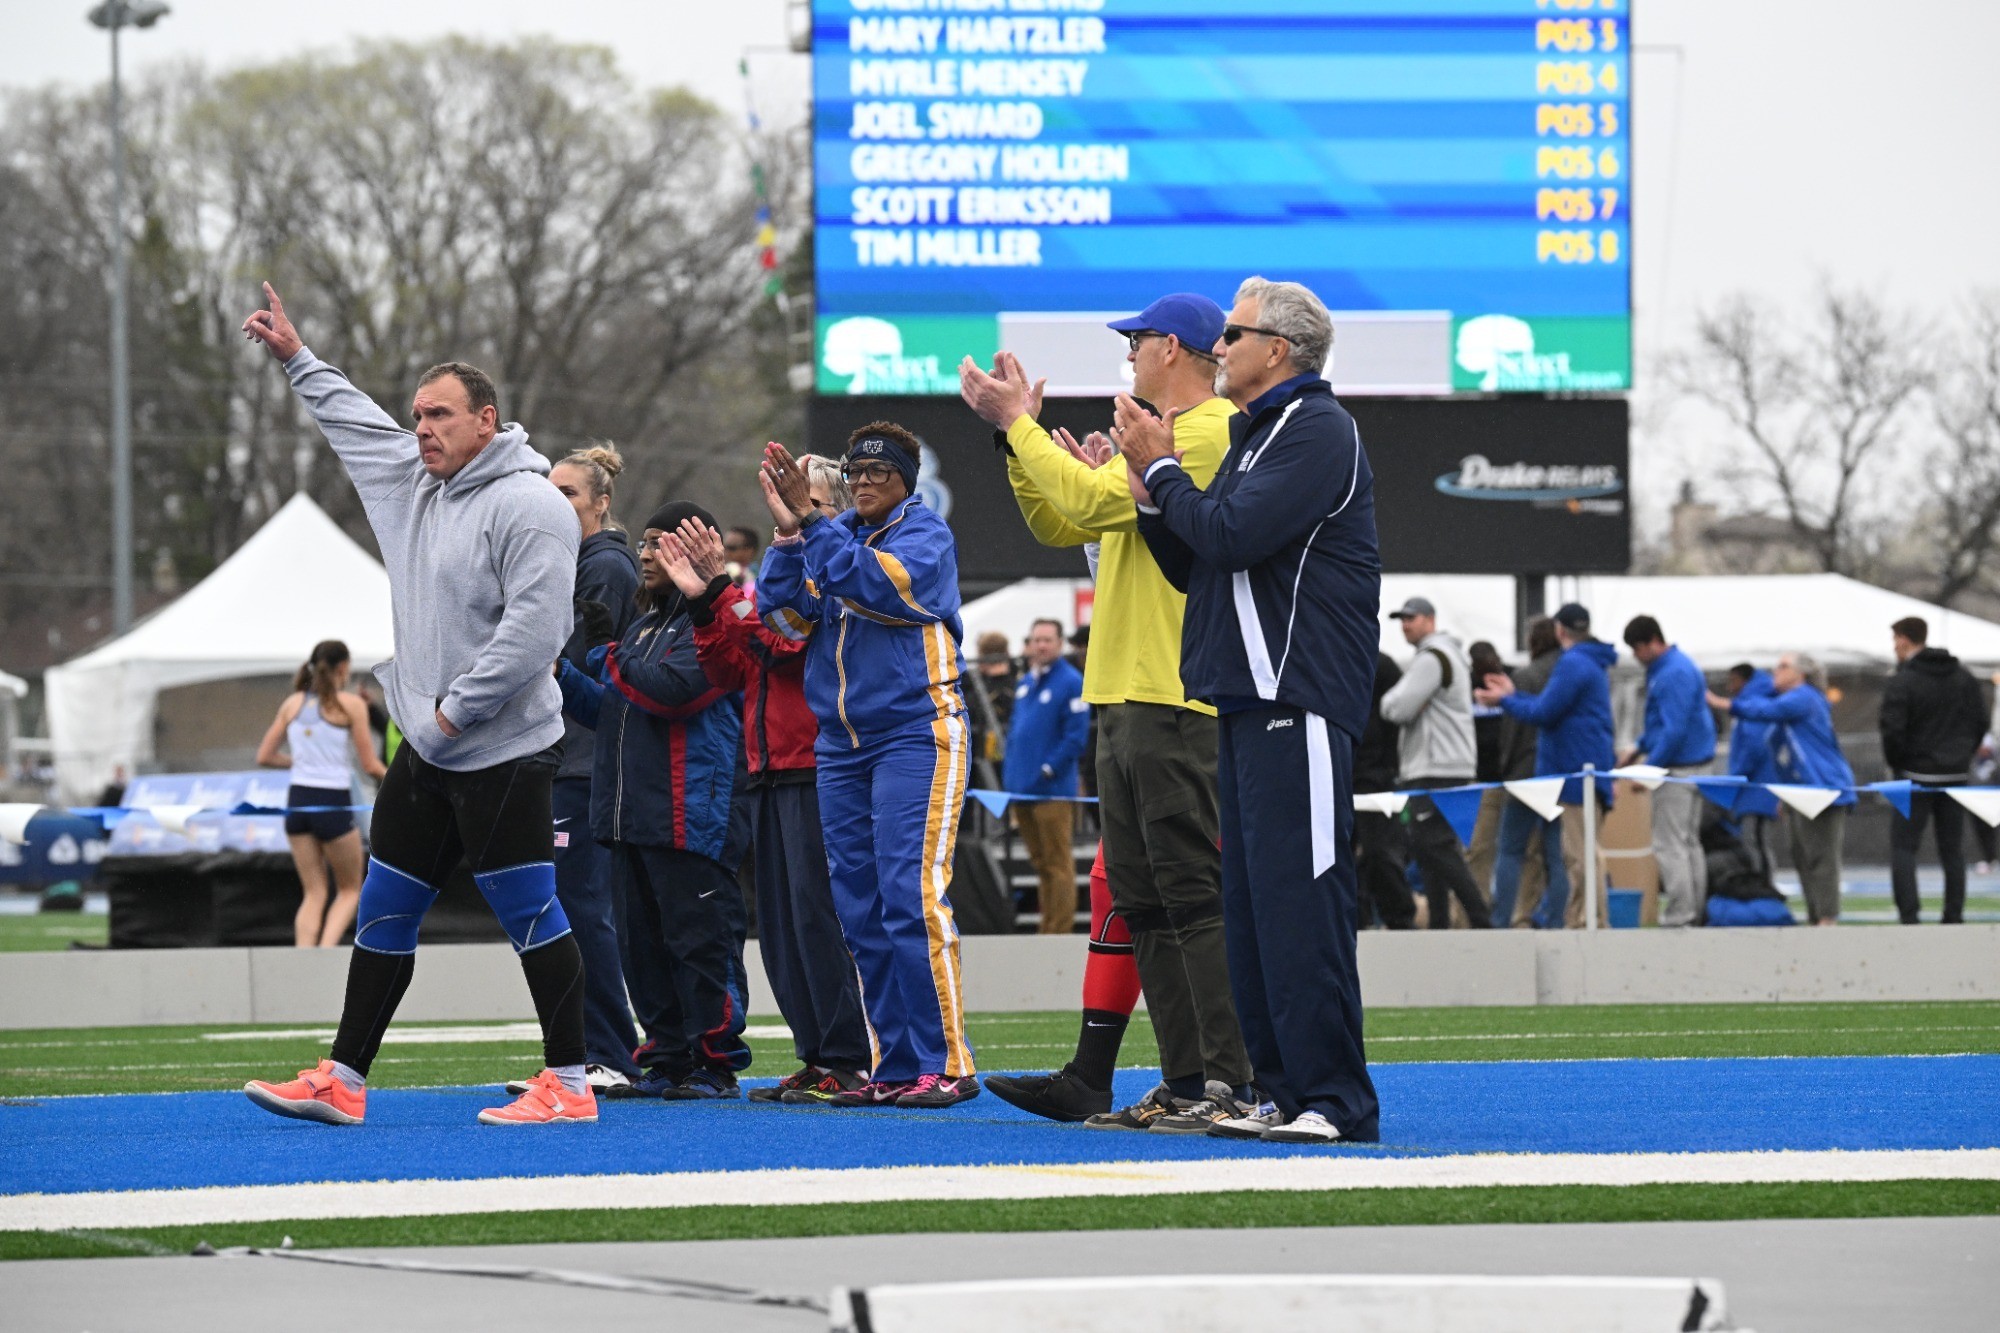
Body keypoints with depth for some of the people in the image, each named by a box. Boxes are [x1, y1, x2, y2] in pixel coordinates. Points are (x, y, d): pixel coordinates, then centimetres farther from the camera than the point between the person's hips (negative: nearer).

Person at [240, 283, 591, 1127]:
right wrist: (296, 358, 37)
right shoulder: (416, 483, 13)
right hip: (426, 752, 9)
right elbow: (355, 423, 32)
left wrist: (457, 709, -19)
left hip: (505, 755, -9)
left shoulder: (529, 504, -14)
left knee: (531, 916, -5)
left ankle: (569, 1086, 1)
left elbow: (534, 627, -22)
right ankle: (343, 1081, 15)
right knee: (383, 913, 10)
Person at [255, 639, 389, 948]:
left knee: (313, 894, 12)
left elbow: (264, 757, 10)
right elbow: (370, 766, -5)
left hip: (298, 801, 4)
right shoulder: (350, 705, -5)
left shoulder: (293, 703, 8)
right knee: (349, 890, 12)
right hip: (334, 805, -4)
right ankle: (326, 950, -12)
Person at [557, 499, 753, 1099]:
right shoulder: (646, 624, 23)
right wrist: (562, 675, 9)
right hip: (633, 817, 9)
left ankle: (717, 1064, -4)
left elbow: (673, 689, -20)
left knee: (699, 938, -7)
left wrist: (612, 663, -6)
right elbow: (611, 711, 24)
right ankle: (668, 1059, 16)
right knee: (644, 939, 10)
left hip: (690, 817, -9)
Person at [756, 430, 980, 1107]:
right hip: (841, 745, 7)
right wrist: (788, 532, -8)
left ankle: (946, 1063, -13)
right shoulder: (832, 537, 16)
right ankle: (895, 1066, 9)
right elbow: (786, 613, 4)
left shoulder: (924, 532, 0)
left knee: (911, 899, -15)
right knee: (860, 914, 4)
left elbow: (882, 583, -20)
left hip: (914, 733, -7)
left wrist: (814, 522, -19)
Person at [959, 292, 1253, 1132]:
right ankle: (1187, 1082, 10)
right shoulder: (1163, 438, 22)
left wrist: (1017, 422, -9)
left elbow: (1092, 502, -19)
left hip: (1180, 705, -10)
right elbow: (1061, 527, 22)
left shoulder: (1212, 433, -11)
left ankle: (1234, 1082, -13)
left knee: (1195, 895, -12)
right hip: (1126, 702, 10)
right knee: (1142, 901, 9)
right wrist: (1016, 435, 12)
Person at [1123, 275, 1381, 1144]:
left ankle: (1334, 1099, -14)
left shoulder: (1315, 431, -8)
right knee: (1252, 902, 9)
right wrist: (1148, 491, 9)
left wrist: (1160, 471, -5)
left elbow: (1232, 535, -19)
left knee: (1298, 898, -13)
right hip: (1249, 700, 11)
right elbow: (1196, 567, 23)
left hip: (1297, 703, -11)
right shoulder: (1256, 433, 24)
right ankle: (1280, 1091, 12)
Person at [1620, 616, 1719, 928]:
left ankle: (1678, 917, -7)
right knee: (1689, 843, 14)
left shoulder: (1674, 675, -19)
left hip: (1679, 769, -11)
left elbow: (1675, 730, -24)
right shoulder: (1679, 665, 14)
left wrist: (1649, 769, -21)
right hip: (1696, 762, 11)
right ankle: (1697, 912, 18)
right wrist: (1639, 748, 18)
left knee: (1669, 845, -7)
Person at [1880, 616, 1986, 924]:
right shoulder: (1963, 677, 9)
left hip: (1917, 775, -5)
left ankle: (1908, 916, -14)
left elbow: (1893, 731, -15)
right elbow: (1980, 721, 9)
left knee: (1903, 847, -2)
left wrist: (1894, 764, 1)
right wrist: (1963, 755, 16)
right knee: (1952, 850, 10)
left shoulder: (1902, 682, -10)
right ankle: (1953, 916, 8)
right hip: (1956, 775, 5)